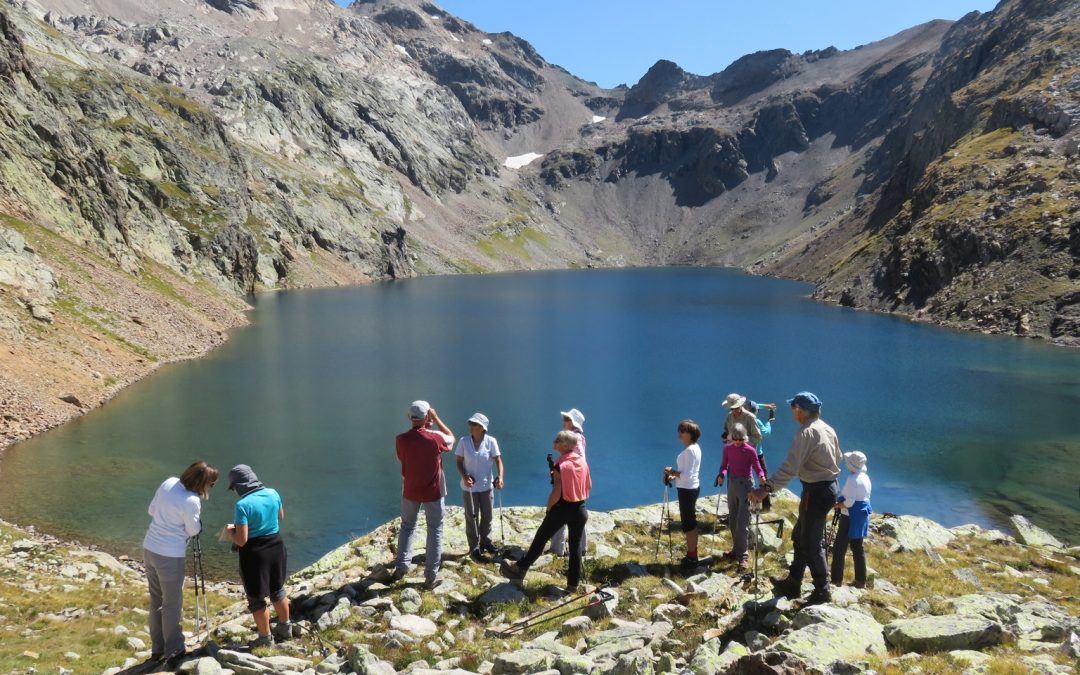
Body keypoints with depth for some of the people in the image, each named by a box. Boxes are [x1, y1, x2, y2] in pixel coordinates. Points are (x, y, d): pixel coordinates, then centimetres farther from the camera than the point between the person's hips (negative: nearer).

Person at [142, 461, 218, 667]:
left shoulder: (168, 483, -2)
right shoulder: (191, 501, -23)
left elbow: (151, 510, 11)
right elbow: (194, 531, -8)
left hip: (149, 549, 8)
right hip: (169, 556, -8)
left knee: (156, 600, 19)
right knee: (172, 605, 5)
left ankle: (157, 648, 30)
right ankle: (174, 652, 15)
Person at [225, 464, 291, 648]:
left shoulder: (242, 504, -22)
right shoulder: (273, 493, -4)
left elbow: (241, 540, -21)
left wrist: (231, 530, -3)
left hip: (255, 554, -6)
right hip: (276, 546, 6)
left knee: (256, 598, 13)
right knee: (277, 589, 25)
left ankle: (265, 639, 25)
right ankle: (285, 627, 41)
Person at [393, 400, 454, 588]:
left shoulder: (401, 440, -13)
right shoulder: (435, 437, -19)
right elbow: (451, 438, 3)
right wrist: (436, 419, 1)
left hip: (410, 491, 3)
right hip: (432, 492, -2)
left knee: (407, 527, 22)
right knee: (435, 530, 9)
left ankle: (401, 566, 26)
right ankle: (431, 575, 10)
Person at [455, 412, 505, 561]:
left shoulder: (491, 441, -12)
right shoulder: (464, 441, -11)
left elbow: (498, 460, -12)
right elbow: (459, 462, -3)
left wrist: (500, 477, -28)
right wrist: (464, 476, -20)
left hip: (486, 485, 1)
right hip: (469, 486, -1)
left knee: (487, 515, 16)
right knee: (471, 517, 6)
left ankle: (485, 541, 37)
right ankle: (474, 548, 18)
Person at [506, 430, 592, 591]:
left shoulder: (560, 465, -16)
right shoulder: (583, 461, 1)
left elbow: (556, 494, -17)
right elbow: (589, 486, 11)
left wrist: (548, 508, -2)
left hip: (561, 508, -5)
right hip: (580, 509, 5)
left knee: (540, 539, 11)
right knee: (576, 545, 12)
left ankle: (521, 568, 24)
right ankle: (573, 583, 17)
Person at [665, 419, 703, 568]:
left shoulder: (690, 450, -22)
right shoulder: (693, 447, 9)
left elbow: (687, 475, -26)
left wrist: (672, 472, -14)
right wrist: (674, 476, 5)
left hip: (687, 489, -10)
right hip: (691, 488, 10)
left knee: (688, 523, -1)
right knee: (691, 522, 17)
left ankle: (691, 558, 7)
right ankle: (692, 554, 27)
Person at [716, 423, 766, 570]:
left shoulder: (750, 451, -12)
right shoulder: (727, 449, 2)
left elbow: (757, 468, -12)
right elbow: (724, 465, 6)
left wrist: (761, 477, -32)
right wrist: (721, 475, -14)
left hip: (745, 485, -5)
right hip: (732, 484, 6)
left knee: (742, 522, -8)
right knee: (732, 521, 14)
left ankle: (743, 556, -3)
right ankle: (736, 550, 28)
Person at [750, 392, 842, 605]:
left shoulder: (807, 432, -21)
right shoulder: (827, 429, 7)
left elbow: (789, 468, -29)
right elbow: (837, 459, 17)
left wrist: (766, 488, -32)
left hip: (815, 491, -9)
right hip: (829, 486, 9)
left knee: (811, 543, 2)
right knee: (800, 536, 18)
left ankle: (822, 591, 11)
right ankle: (793, 582, 27)